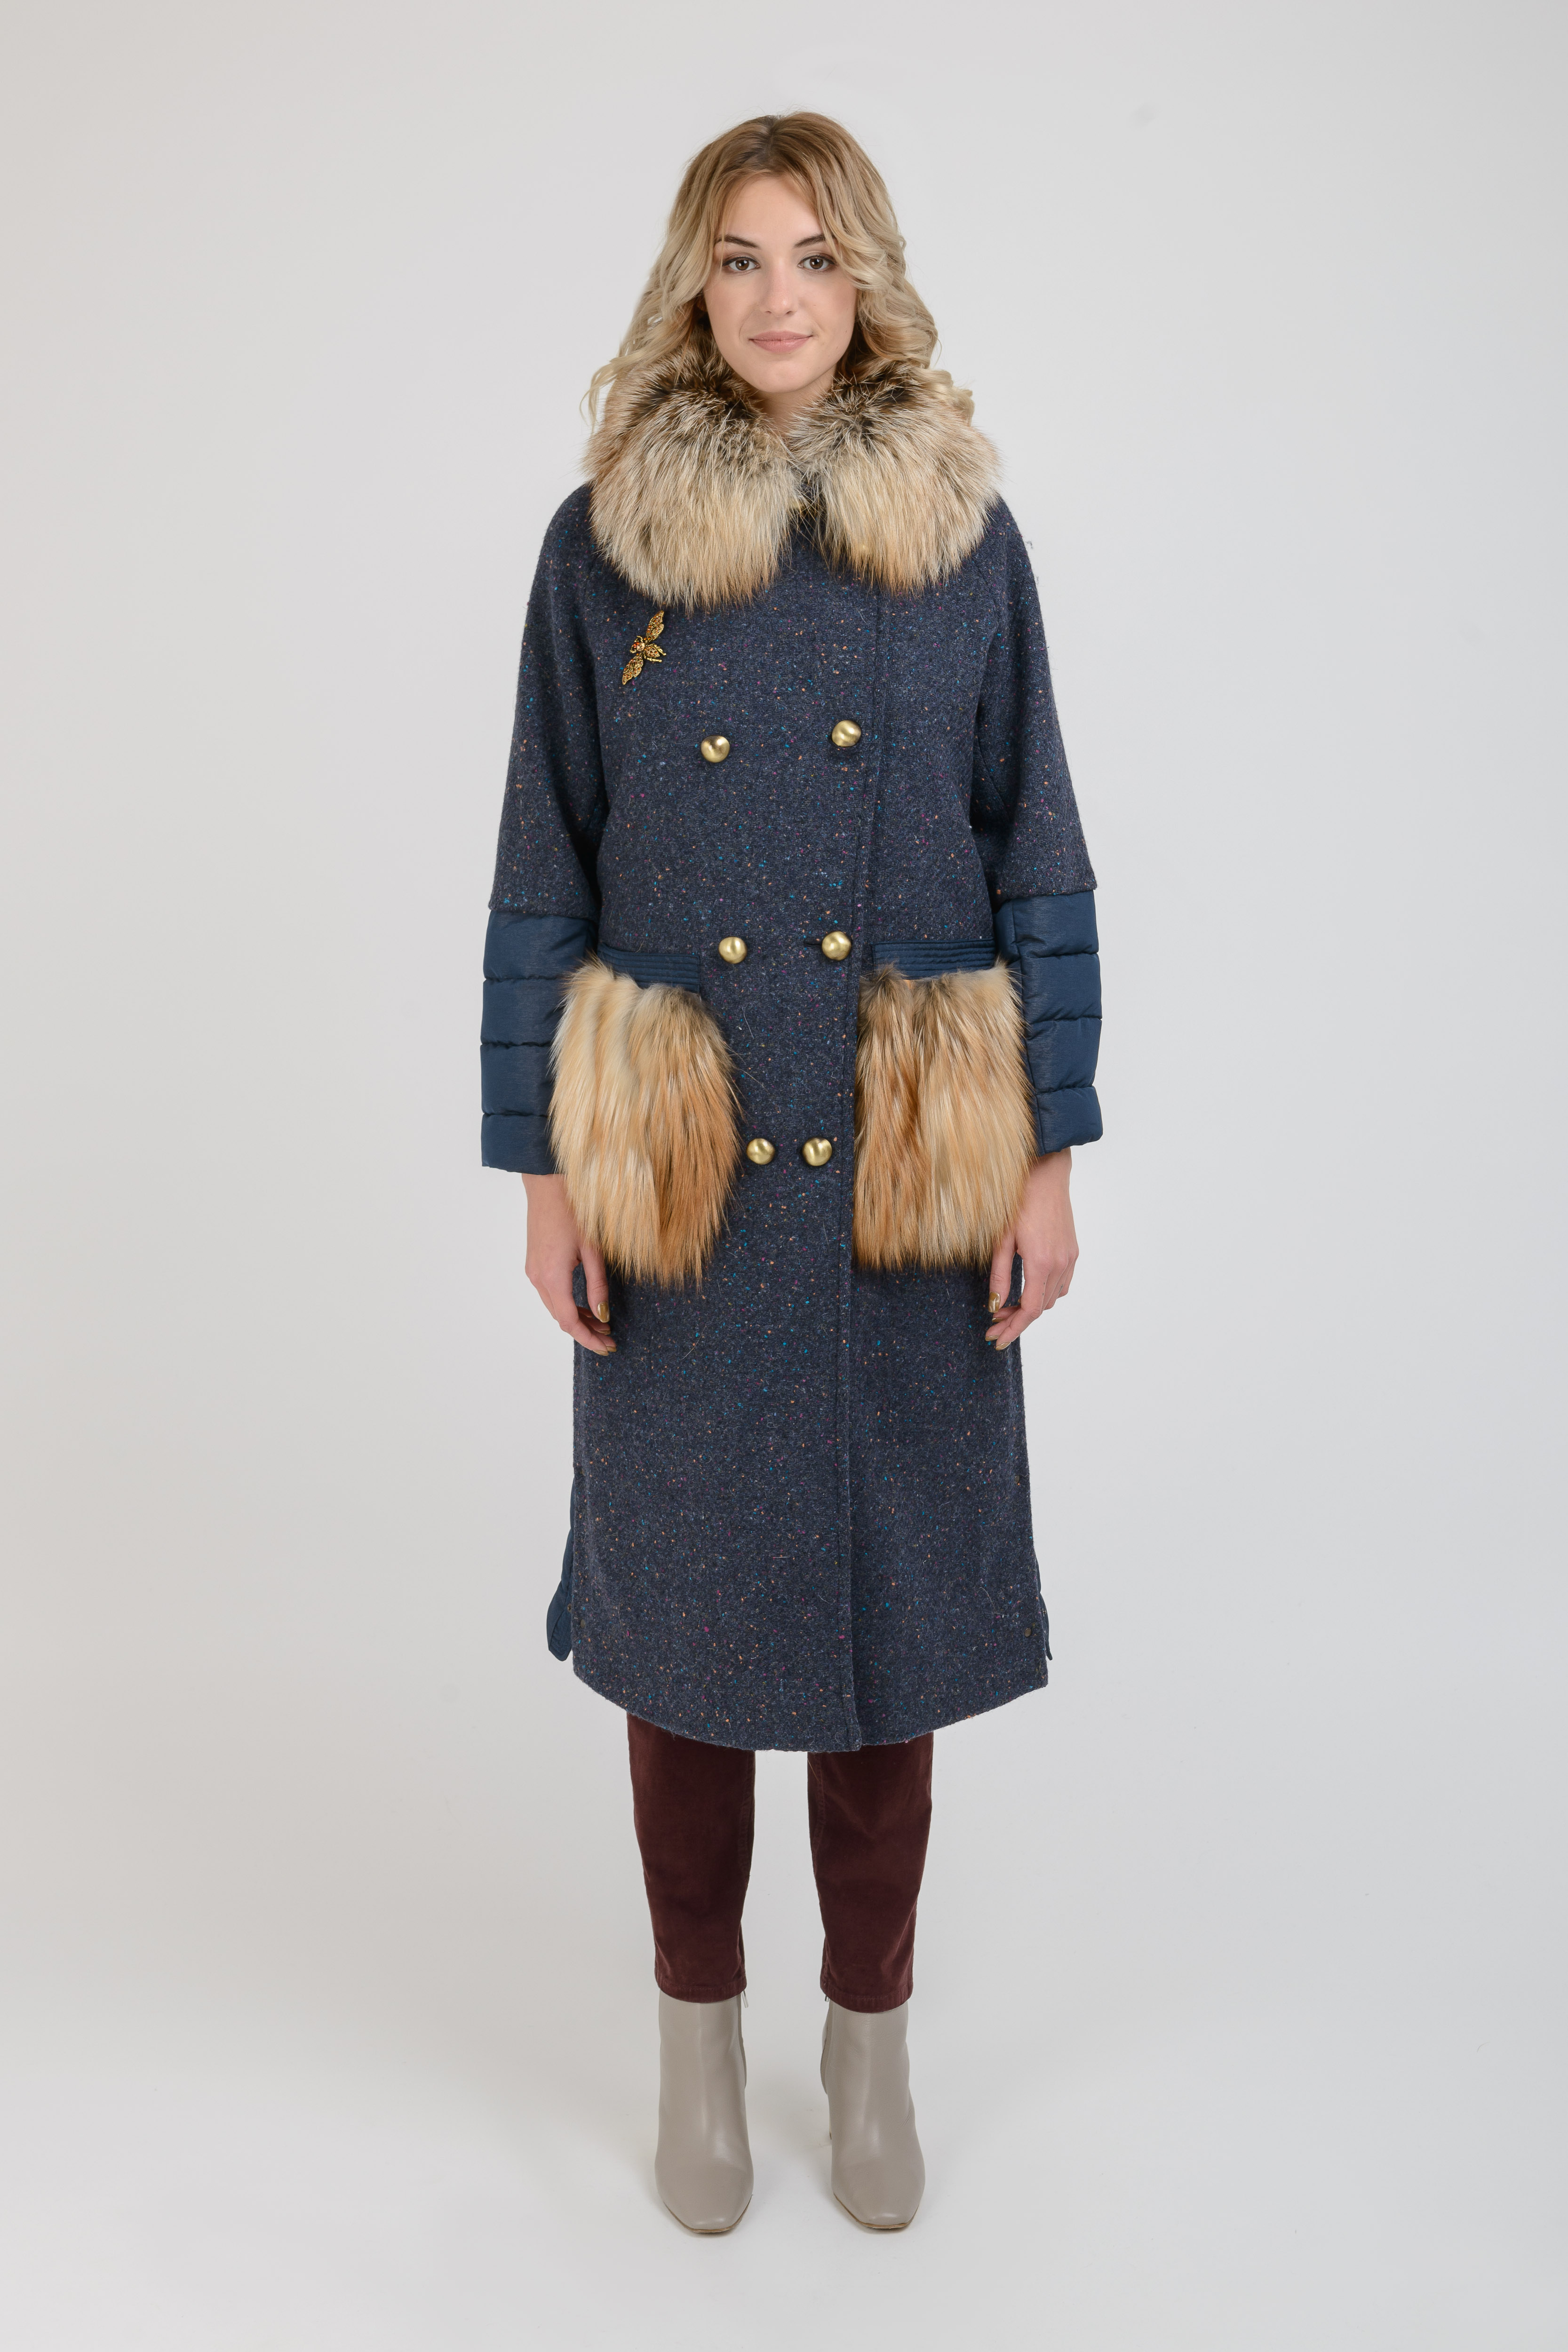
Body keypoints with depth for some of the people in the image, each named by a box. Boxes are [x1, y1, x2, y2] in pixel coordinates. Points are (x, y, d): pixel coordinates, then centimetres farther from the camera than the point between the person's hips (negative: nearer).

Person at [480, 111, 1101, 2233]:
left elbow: (1039, 862, 4)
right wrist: (541, 1167, -1)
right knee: (684, 1585, 9)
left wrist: (1051, 1153, -1)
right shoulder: (604, 542, 2)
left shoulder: (965, 536, 3)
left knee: (893, 1587, 9)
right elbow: (542, 871, 3)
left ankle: (873, 2038, 30)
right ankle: (700, 2035, 31)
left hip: (903, 1175, 1)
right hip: (677, 1180, 0)